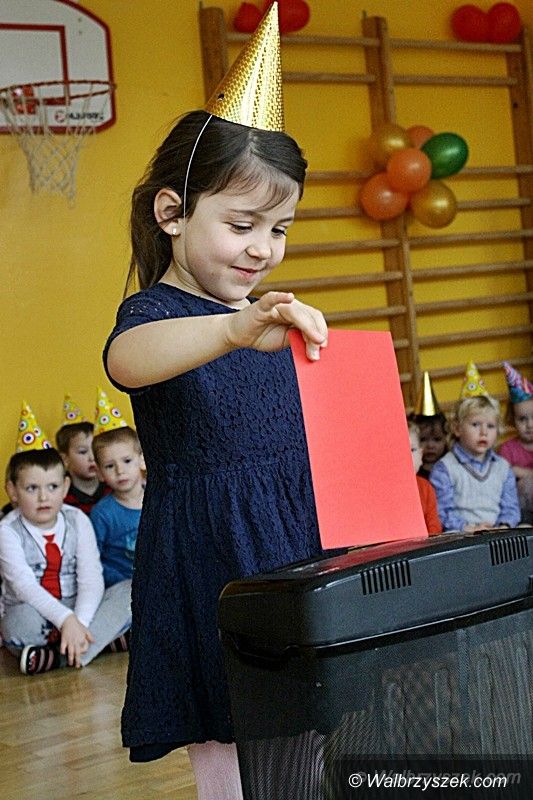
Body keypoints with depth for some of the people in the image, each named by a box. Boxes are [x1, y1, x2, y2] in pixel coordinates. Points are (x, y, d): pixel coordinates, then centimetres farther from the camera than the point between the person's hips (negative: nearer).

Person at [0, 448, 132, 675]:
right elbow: (25, 586, -22)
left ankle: (60, 657, -31)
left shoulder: (77, 521, -1)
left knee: (132, 591, -20)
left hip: (78, 611, 4)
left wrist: (79, 622, -29)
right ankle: (107, 638, -24)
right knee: (20, 622, -40)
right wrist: (66, 620, -36)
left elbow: (91, 579, -10)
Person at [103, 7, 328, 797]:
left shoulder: (272, 322, 15)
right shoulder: (156, 311, -8)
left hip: (297, 549, 6)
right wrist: (233, 332, -52)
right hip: (209, 565, -6)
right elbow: (128, 360, -35)